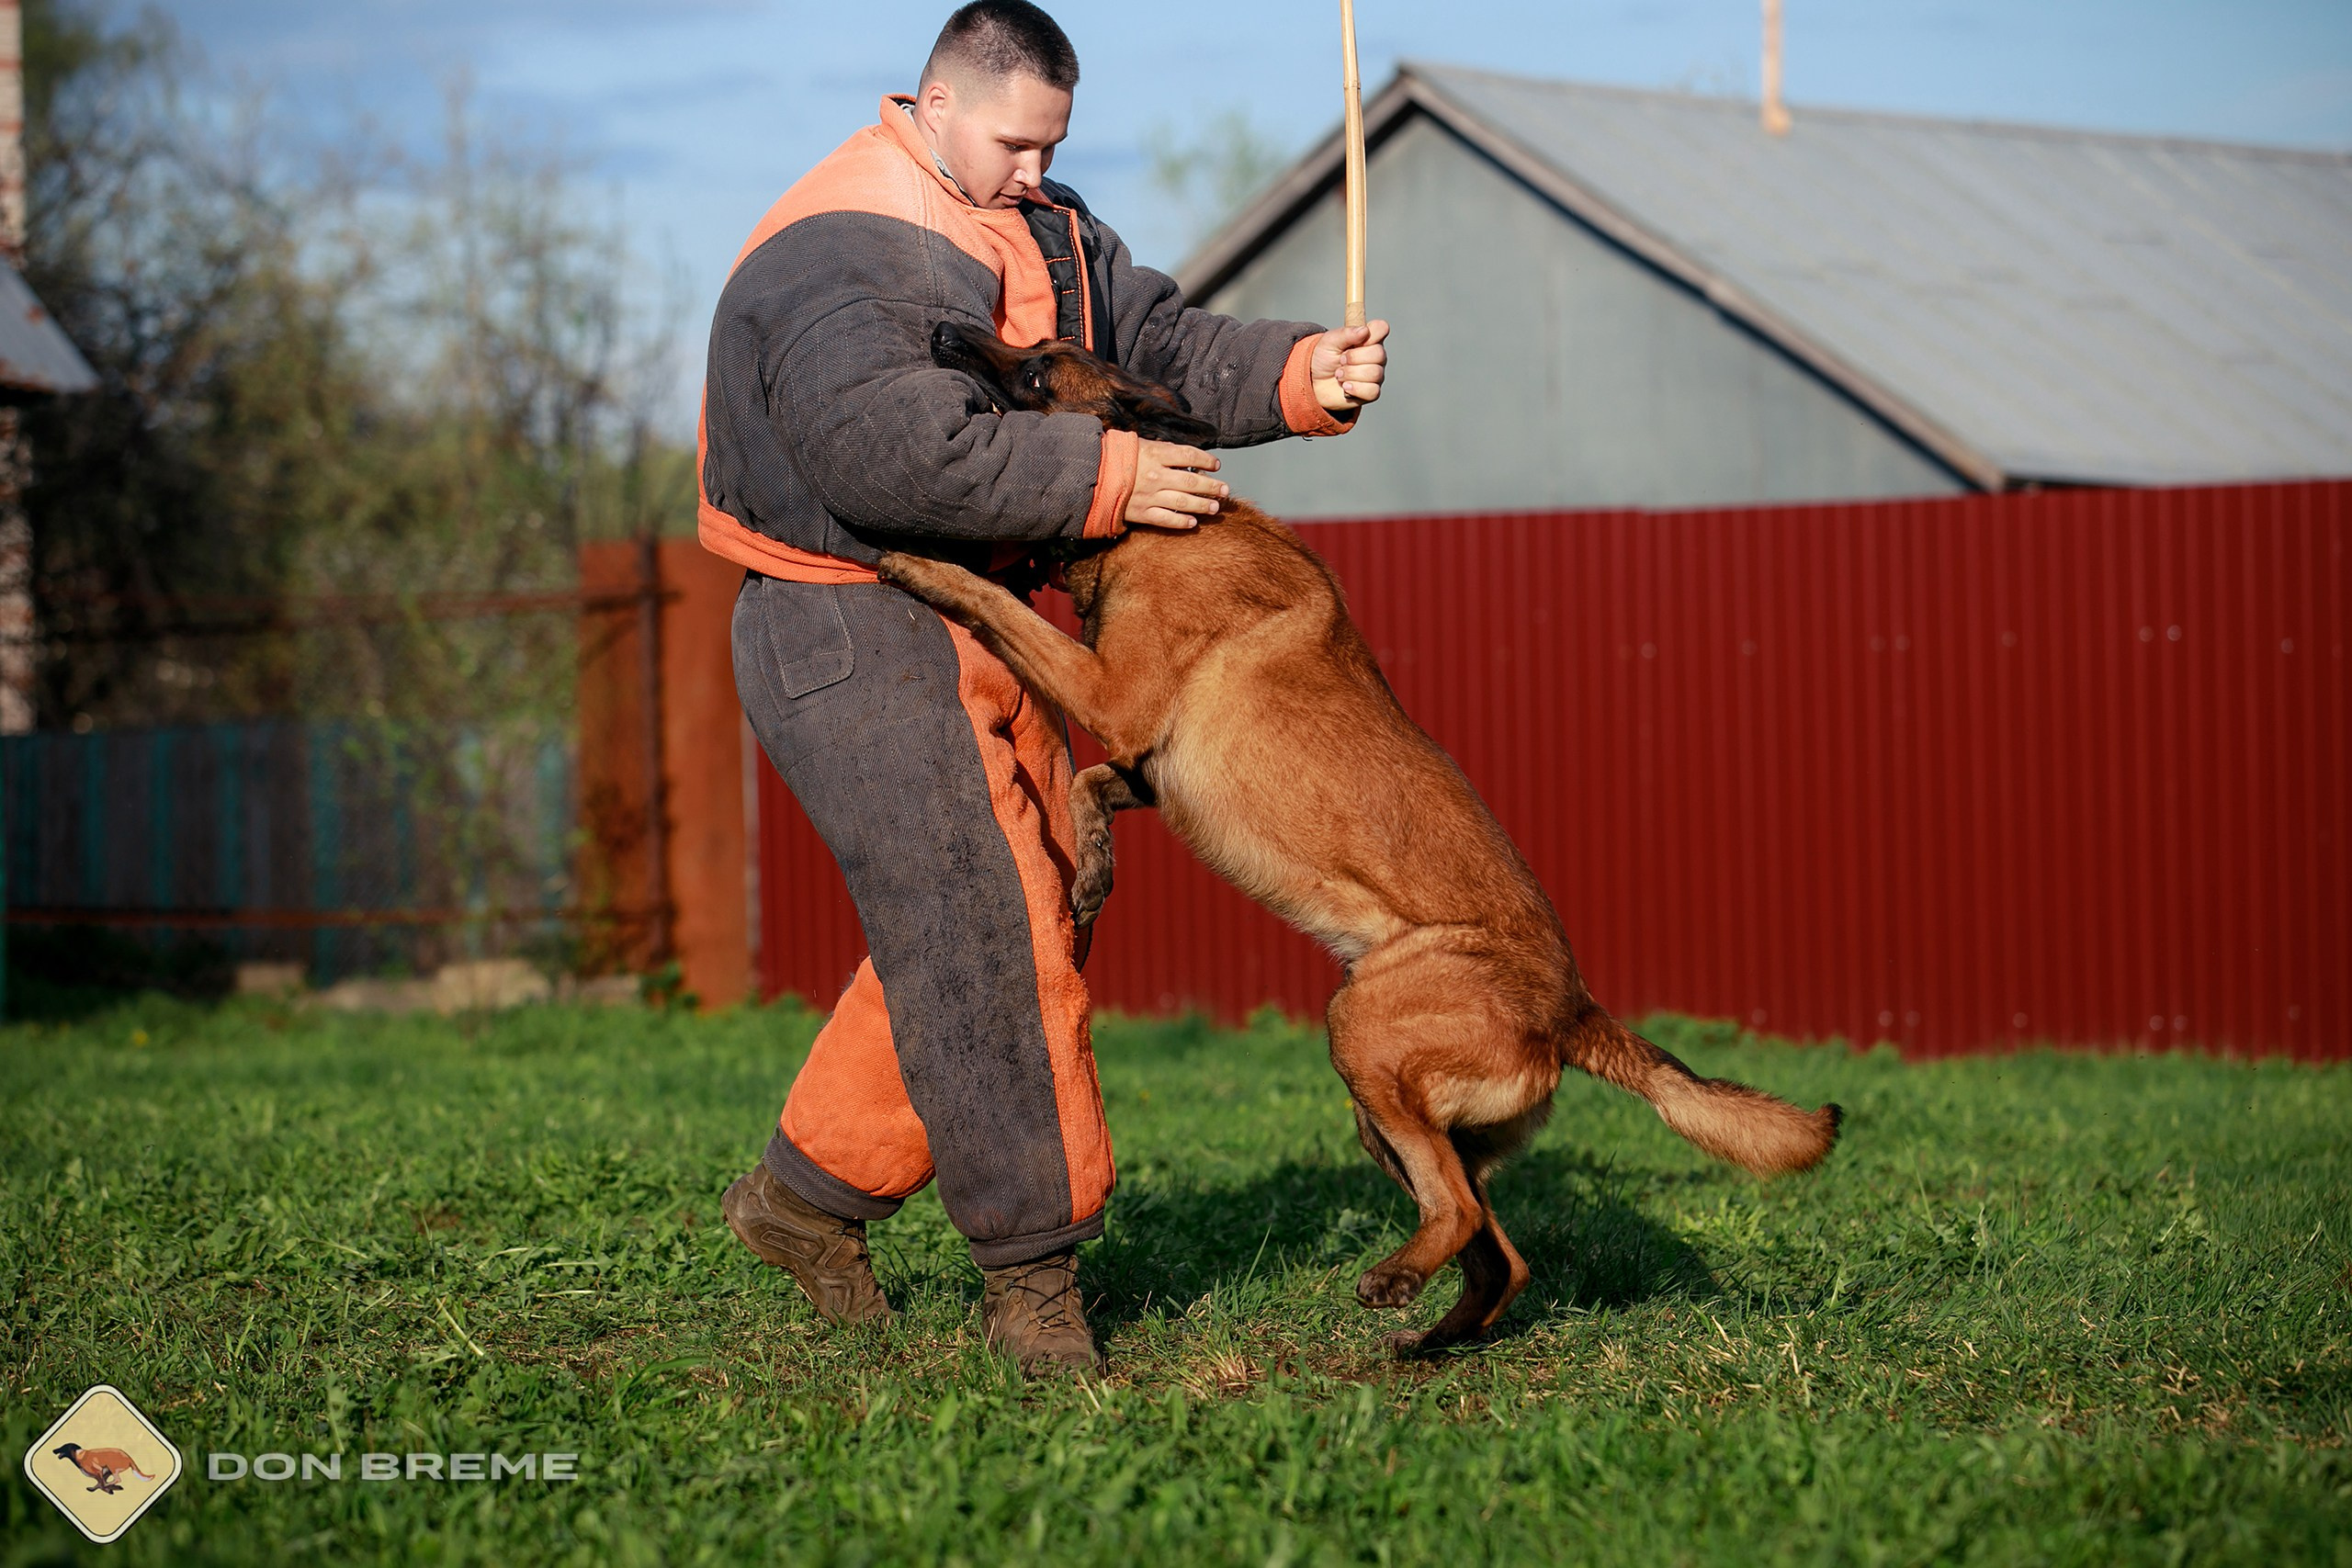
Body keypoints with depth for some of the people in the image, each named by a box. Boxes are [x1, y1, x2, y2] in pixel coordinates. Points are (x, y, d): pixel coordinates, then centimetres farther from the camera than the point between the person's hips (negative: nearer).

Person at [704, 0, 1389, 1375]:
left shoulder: (1050, 233, 13)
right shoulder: (836, 253, -18)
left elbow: (1165, 345, 11)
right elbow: (892, 449, -31)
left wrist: (1306, 377, -9)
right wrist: (1103, 479, -27)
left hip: (991, 621, 10)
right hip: (853, 632, -10)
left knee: (1019, 919, 11)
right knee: (980, 934, -12)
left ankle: (812, 1186, 22)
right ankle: (1031, 1266, -6)